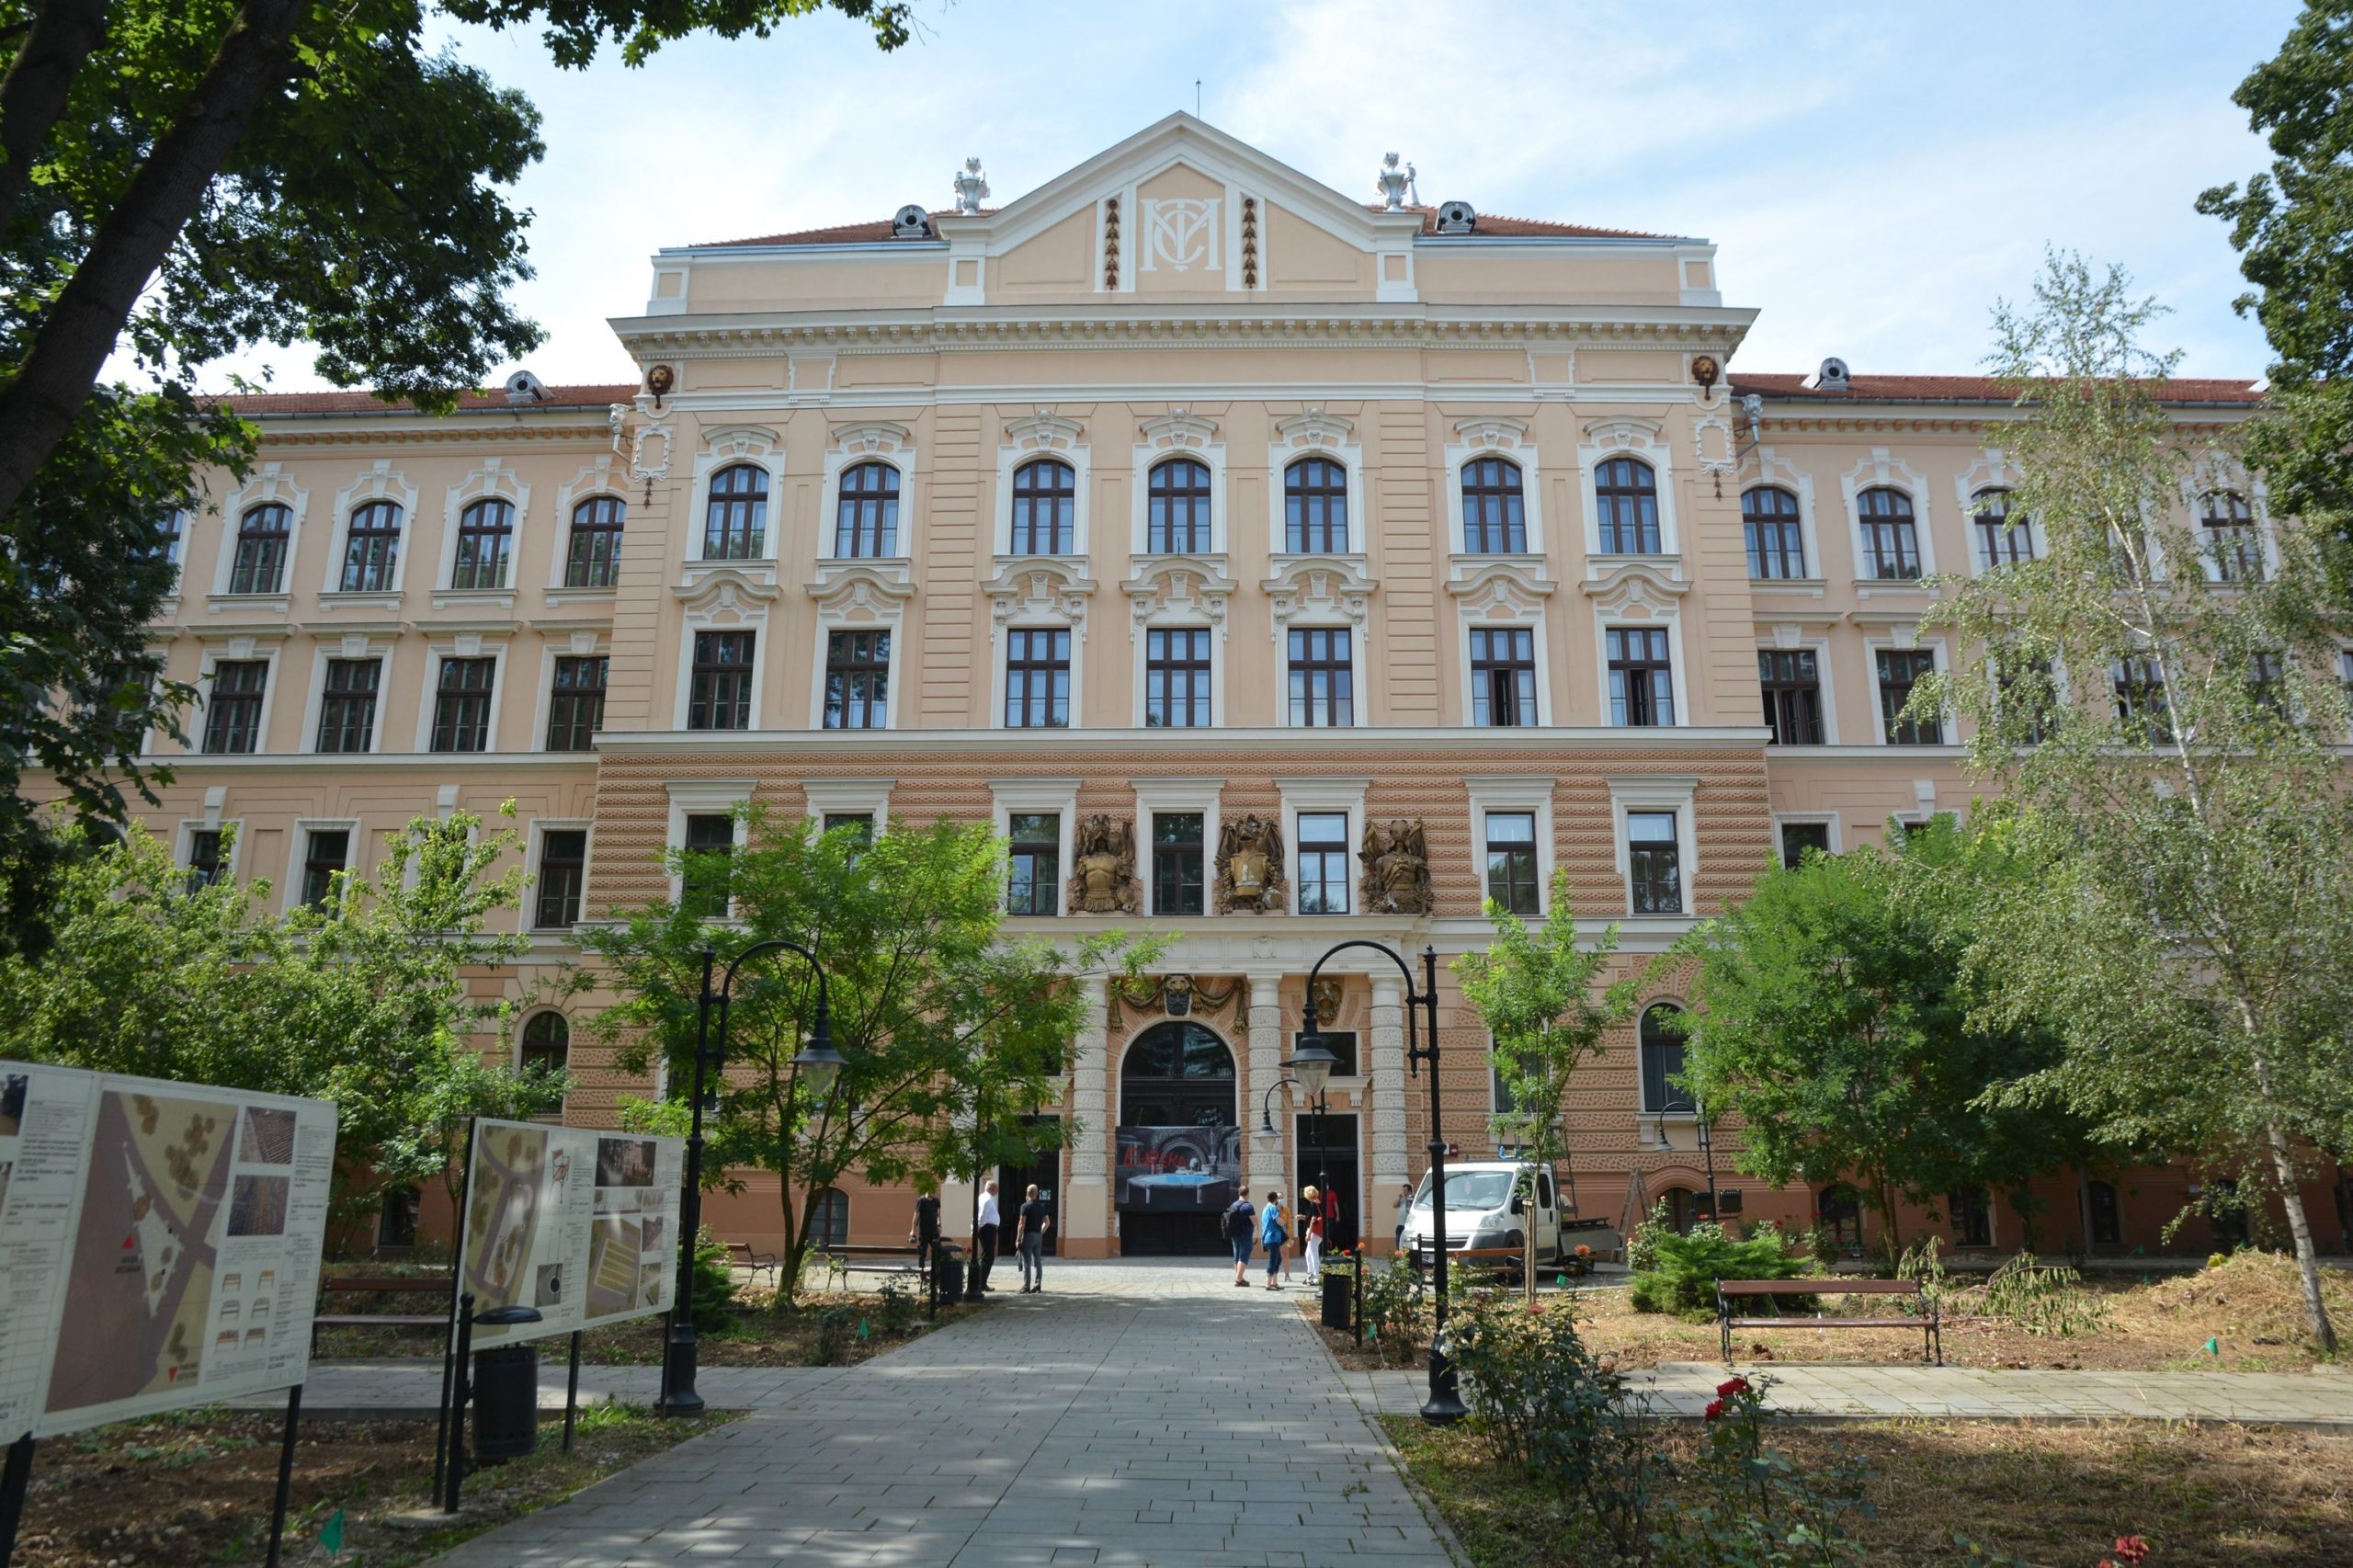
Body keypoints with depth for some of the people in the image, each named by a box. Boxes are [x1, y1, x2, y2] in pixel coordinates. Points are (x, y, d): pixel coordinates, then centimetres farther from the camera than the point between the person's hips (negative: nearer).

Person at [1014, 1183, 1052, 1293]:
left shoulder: (1025, 1206, -10)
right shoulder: (1042, 1206, 9)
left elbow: (1022, 1224, -13)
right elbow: (1047, 1222, 12)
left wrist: (1018, 1239, -10)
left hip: (1028, 1235, -6)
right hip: (1038, 1236, 6)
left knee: (1027, 1262, -3)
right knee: (1037, 1261, 9)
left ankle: (1026, 1286, -3)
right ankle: (1038, 1285, 8)